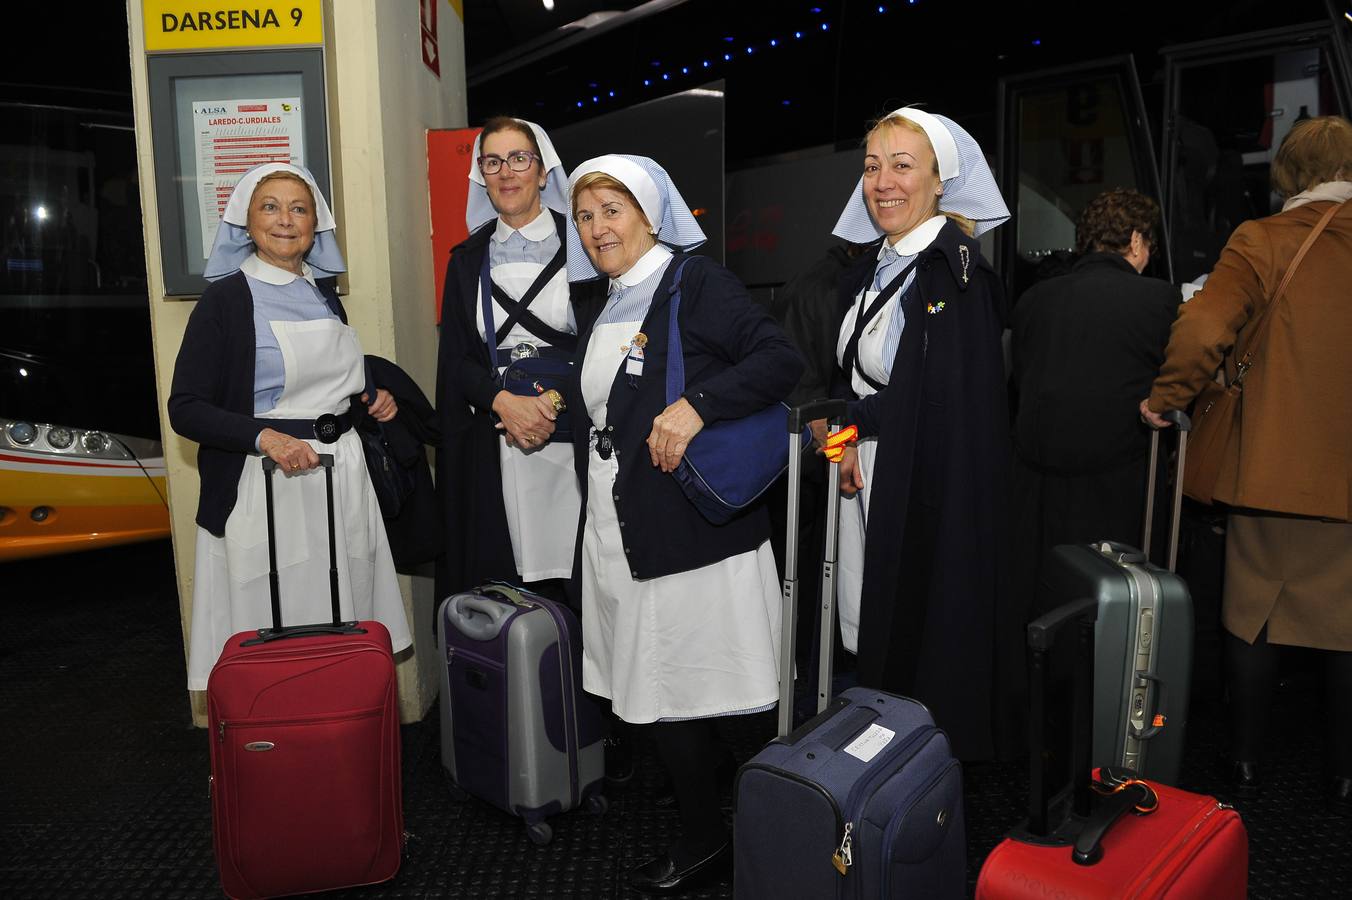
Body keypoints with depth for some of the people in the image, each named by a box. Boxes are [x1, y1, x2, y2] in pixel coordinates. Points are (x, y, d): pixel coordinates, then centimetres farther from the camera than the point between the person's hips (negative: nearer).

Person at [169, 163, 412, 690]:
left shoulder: (324, 290, 13)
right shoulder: (225, 298, -6)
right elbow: (185, 409, -10)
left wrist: (371, 399, 8)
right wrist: (264, 438, -25)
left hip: (342, 474, 6)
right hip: (265, 485, -5)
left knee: (348, 625, 10)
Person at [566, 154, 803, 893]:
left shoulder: (697, 281, -8)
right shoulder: (599, 309, 16)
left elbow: (782, 359, -18)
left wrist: (695, 405, -27)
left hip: (689, 533, -8)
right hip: (614, 533, 8)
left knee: (680, 689, 1)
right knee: (649, 687, 14)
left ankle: (706, 841, 21)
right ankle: (698, 825, 32)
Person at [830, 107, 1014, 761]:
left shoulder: (956, 274, -13)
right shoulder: (871, 267, 12)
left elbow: (952, 403, -19)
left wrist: (852, 425, -9)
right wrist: (851, 441, 0)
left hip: (926, 489, -7)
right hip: (866, 476, 8)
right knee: (871, 631, 14)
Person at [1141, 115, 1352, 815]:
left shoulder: (1262, 242, -8)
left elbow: (1202, 330, -22)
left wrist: (1166, 399, -7)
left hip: (1270, 467, -1)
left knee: (1252, 619, 14)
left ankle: (1246, 762, 26)